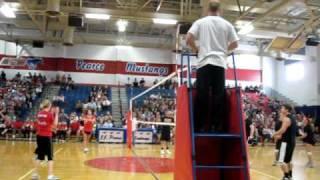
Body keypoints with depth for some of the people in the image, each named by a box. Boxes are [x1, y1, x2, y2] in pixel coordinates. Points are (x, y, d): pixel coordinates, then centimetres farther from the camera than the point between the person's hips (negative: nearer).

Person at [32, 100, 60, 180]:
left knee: (40, 155, 16)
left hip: (39, 136, 6)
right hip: (47, 136, -6)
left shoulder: (39, 113, 6)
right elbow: (55, 124, -7)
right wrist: (56, 114, -2)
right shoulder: (49, 114, -11)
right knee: (50, 156, 0)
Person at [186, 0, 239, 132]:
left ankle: (201, 126, 0)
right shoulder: (227, 24, 12)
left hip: (204, 62, -1)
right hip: (220, 63, 1)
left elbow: (189, 39, -2)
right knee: (218, 96, 3)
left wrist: (195, 49, 16)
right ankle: (216, 126, 3)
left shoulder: (200, 22, 8)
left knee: (202, 96, -1)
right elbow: (235, 44, 12)